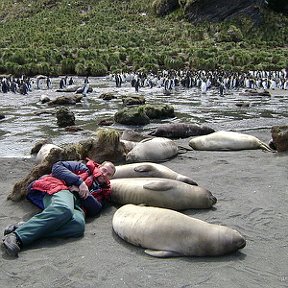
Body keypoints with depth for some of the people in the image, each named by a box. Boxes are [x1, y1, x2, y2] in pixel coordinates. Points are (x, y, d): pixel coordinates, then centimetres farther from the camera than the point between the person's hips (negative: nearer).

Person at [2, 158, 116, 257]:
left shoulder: (103, 191, 32)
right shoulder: (85, 168, 25)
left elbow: (95, 210, 12)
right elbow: (57, 166, 10)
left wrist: (85, 194, -5)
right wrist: (80, 181, 0)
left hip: (78, 205, 3)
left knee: (79, 225, -36)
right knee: (64, 209, -41)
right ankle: (17, 236, -46)